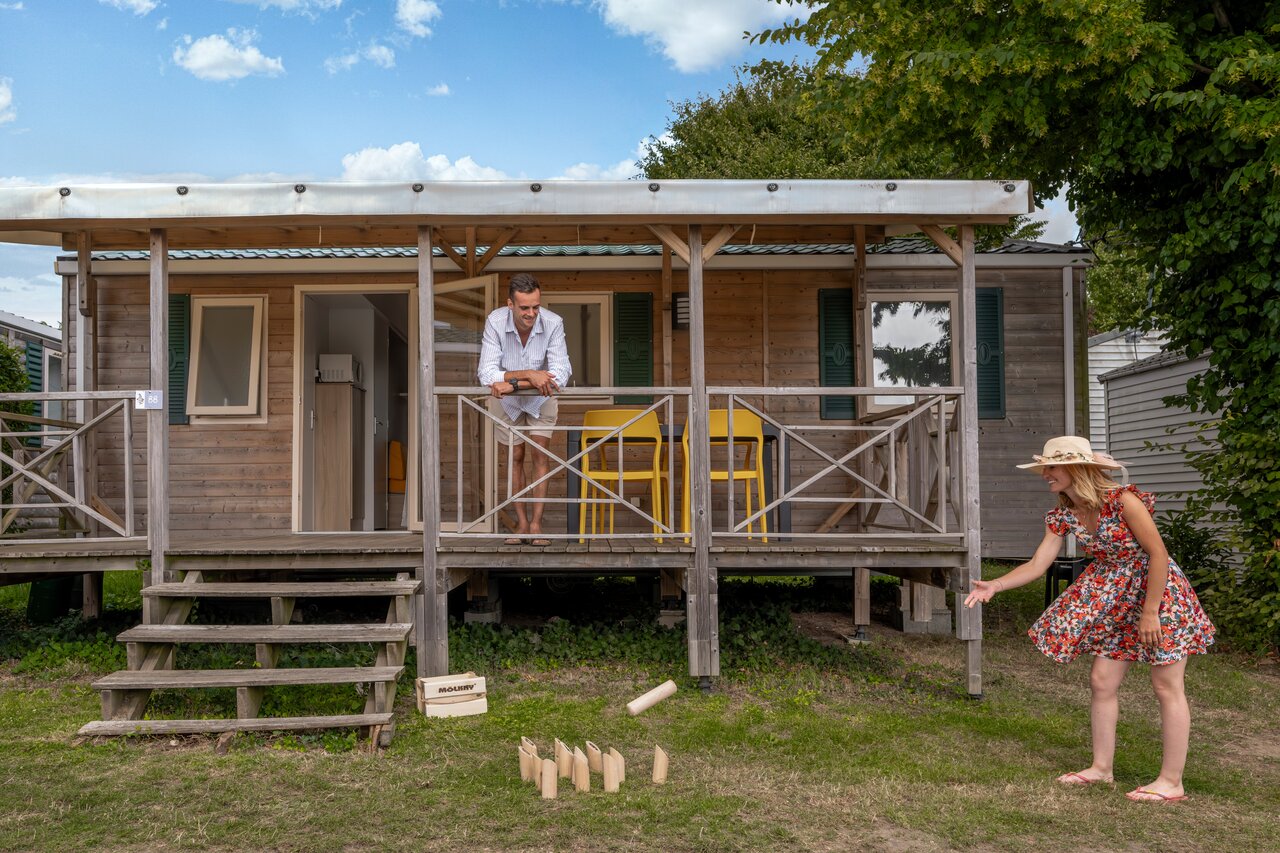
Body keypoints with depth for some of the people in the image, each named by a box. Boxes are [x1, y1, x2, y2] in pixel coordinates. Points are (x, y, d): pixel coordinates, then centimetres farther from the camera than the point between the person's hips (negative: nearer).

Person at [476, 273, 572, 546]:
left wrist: (513, 383, -40)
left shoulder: (553, 323, -30)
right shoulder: (495, 322, -29)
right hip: (506, 400, 0)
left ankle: (536, 524, -2)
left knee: (540, 454, -7)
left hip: (541, 398, 0)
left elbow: (561, 375, -37)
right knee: (515, 457, 6)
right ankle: (522, 523, 15)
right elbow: (487, 374, -34)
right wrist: (530, 374, -43)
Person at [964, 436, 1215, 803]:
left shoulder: (1123, 500, -23)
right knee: (1101, 683, 7)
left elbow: (1158, 554, -20)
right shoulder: (1063, 516, -3)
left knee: (1166, 687, -2)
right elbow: (1037, 564, -3)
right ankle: (1101, 768, 19)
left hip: (1159, 591, -7)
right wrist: (995, 585, -16)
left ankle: (1171, 782, 5)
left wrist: (1150, 613, -19)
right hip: (1115, 599, 7)